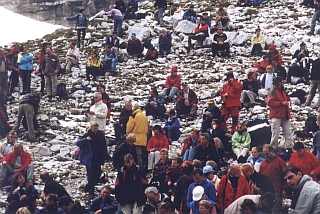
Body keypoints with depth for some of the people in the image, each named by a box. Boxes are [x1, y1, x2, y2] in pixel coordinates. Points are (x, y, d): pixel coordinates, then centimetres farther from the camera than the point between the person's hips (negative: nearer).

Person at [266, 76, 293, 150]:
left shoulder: (283, 92, 18)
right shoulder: (273, 92, -7)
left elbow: (287, 99, 32)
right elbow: (269, 102, -18)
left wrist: (288, 102, 7)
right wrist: (282, 103, -18)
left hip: (285, 115, 8)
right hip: (276, 116, -8)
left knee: (288, 132, 4)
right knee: (276, 133, -6)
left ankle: (289, 147, 6)